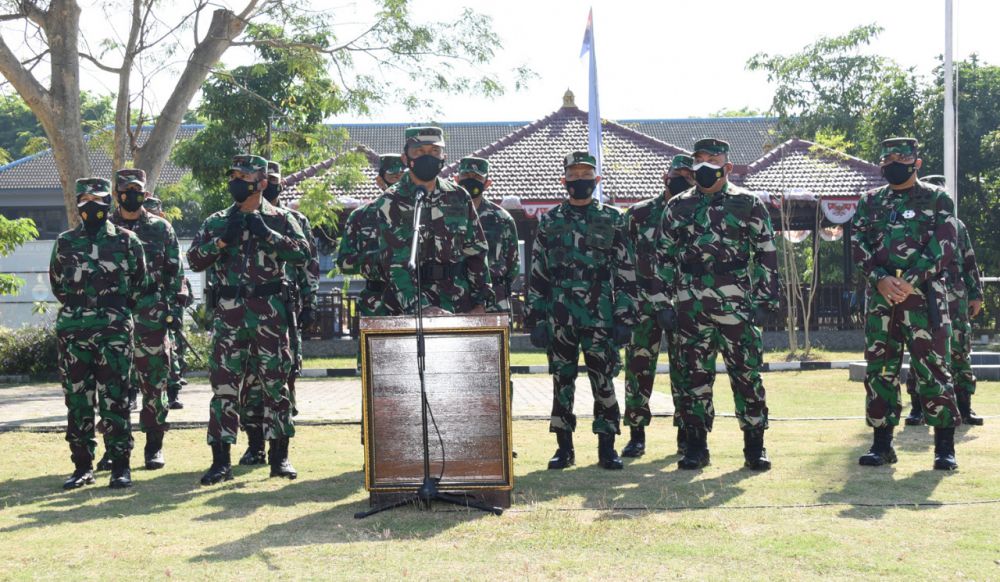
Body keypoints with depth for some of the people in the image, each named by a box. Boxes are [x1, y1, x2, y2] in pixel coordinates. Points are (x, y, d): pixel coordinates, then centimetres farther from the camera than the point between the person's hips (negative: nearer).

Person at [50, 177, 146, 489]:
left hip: (114, 330, -3)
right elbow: (57, 285, 19)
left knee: (114, 399, -4)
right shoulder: (65, 242, 9)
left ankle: (120, 465, 2)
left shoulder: (126, 240, 3)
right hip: (72, 329, 3)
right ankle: (82, 465, 12)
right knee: (77, 400, 5)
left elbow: (139, 283, 11)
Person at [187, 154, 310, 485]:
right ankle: (221, 461, 3)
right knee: (224, 386, -1)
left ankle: (280, 457, 11)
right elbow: (194, 260, 4)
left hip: (269, 313, -1)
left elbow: (302, 254, -7)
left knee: (275, 383, 2)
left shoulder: (280, 220, 7)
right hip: (228, 314, 2)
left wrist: (266, 234, -15)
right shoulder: (216, 222, 12)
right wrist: (222, 240, -9)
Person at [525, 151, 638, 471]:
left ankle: (607, 447, 8)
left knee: (604, 381, 0)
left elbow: (625, 273, 4)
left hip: (600, 317, -1)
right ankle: (564, 447, 13)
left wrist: (625, 317, -2)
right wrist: (536, 318, 2)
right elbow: (537, 274, 8)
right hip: (559, 318, 1)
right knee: (562, 381, 5)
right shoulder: (549, 221, 8)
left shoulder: (612, 220, 5)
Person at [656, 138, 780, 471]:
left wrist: (765, 301, -3)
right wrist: (663, 303, 6)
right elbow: (665, 257, 13)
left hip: (736, 302, -2)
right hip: (690, 304, 2)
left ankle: (755, 446, 8)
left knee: (747, 374, -1)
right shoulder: (678, 207, 12)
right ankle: (696, 446, 13)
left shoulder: (748, 204, 4)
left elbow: (766, 254, 3)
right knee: (692, 375, 5)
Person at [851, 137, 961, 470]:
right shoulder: (870, 202, 15)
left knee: (932, 367, -6)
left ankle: (945, 446, 0)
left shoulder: (937, 199, 5)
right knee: (879, 369, 5)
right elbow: (859, 245, 6)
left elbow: (943, 247, -5)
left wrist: (911, 281, -16)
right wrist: (881, 279, -12)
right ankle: (882, 443, 14)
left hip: (924, 295, -4)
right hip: (881, 295, 4)